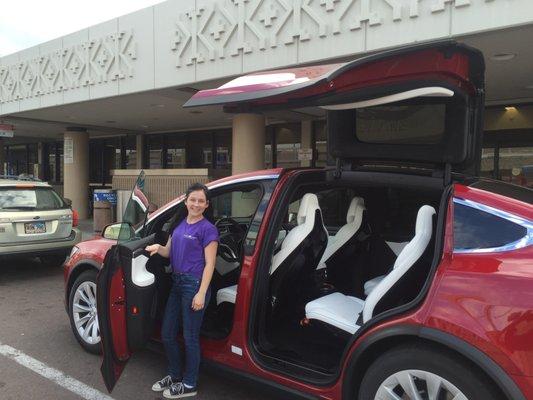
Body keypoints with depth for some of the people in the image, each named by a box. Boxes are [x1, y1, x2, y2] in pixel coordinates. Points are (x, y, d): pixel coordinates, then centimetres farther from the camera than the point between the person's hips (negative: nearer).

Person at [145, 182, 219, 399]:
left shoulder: (207, 229, -11)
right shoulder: (179, 225, 10)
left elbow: (209, 264, -13)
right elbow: (169, 252, 14)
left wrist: (201, 293, -19)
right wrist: (158, 248, -9)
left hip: (194, 284, -7)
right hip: (177, 282, 7)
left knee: (190, 337, 5)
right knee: (167, 333, 15)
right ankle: (174, 374, 36)